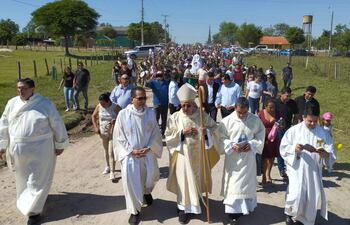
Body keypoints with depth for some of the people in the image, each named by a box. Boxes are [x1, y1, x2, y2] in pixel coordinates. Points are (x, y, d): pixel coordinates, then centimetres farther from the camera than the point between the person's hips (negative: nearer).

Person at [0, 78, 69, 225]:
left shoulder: (45, 104, -11)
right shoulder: (12, 103, 0)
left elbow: (57, 125, -6)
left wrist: (60, 145, -4)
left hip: (40, 149, -4)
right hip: (18, 149, 4)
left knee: (37, 179, 0)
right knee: (23, 177, 20)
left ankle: (33, 210, 12)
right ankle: (27, 200, 46)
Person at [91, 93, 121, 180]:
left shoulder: (115, 107, -17)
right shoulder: (99, 106, -6)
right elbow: (93, 116, 8)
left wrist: (115, 121, -26)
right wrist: (95, 127, 0)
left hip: (113, 133, -5)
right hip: (103, 132, 5)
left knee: (111, 153, -8)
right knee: (106, 151, 20)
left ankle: (112, 172, -3)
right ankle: (108, 167, 39)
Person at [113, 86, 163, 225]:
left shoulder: (150, 112, -2)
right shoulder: (123, 114, -8)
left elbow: (155, 133, 3)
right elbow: (119, 136, -4)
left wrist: (148, 148, -10)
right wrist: (132, 150, -11)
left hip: (148, 152, 2)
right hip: (129, 153, -2)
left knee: (152, 175, 2)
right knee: (129, 179, -12)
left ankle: (147, 192, 40)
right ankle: (134, 211, 6)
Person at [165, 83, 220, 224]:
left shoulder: (203, 116, -6)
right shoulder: (175, 117, -7)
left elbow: (215, 128, 2)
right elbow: (168, 136, -6)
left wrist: (207, 131, -19)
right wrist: (182, 133, -20)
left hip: (199, 154, 2)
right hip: (183, 154, -1)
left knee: (197, 177, 15)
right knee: (184, 180, 4)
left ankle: (195, 202, 40)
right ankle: (184, 207, 20)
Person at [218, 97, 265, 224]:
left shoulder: (255, 120, -4)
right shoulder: (227, 120, -11)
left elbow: (261, 135, 4)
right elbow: (220, 137, -6)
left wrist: (252, 144, -12)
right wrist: (232, 145, -19)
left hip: (249, 157, 3)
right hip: (233, 158, -2)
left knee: (248, 182, 15)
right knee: (233, 183, 3)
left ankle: (246, 206, 34)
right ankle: (232, 210, 14)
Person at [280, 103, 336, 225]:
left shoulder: (323, 133, -2)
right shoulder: (294, 130, -7)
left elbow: (331, 154, -3)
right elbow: (283, 148, -5)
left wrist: (324, 153, -25)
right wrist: (294, 149, -24)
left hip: (314, 170, 3)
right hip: (297, 169, -3)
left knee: (313, 196, 9)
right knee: (296, 195, -9)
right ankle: (290, 213, 23)